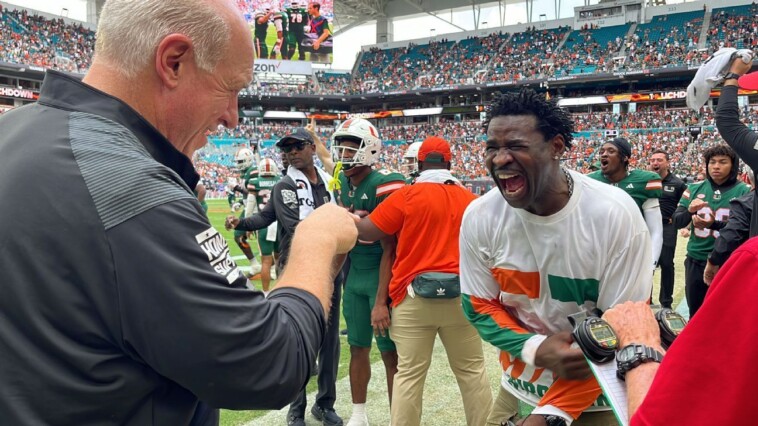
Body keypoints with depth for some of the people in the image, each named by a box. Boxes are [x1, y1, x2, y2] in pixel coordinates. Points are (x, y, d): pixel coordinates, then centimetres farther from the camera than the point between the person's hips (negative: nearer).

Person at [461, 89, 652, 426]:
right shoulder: (479, 217, -14)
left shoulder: (615, 215, -22)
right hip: (518, 390, 3)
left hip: (599, 399, -2)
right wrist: (537, 349, -23)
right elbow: (480, 307, -4)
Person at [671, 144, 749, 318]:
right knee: (695, 311, 14)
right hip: (696, 261, 3)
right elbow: (677, 222, 0)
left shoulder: (745, 192, -5)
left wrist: (715, 224, -25)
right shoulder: (694, 189, 2)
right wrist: (689, 211, -21)